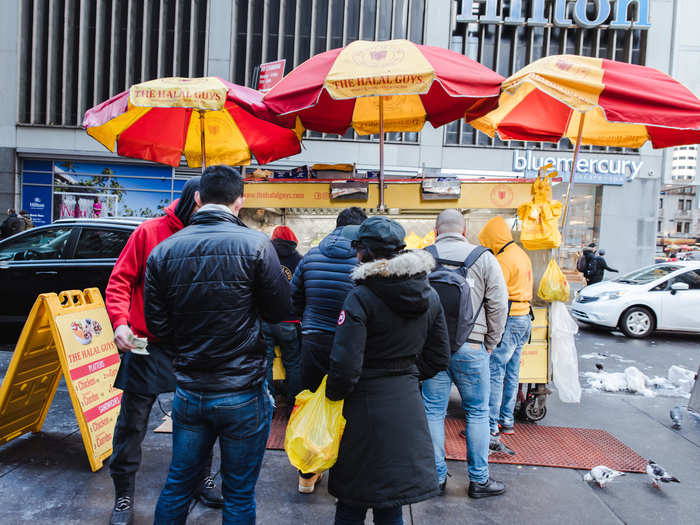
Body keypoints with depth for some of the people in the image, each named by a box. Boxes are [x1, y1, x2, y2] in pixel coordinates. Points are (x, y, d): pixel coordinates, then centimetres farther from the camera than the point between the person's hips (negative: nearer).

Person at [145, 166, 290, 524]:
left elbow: (157, 326, 0)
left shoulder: (163, 251, -3)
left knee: (178, 484, 22)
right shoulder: (255, 245, -14)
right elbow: (279, 311, -6)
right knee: (239, 494, 13)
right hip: (243, 394, -3)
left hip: (188, 392, 4)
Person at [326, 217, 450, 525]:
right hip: (408, 404, 6)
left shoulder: (361, 297, -18)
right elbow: (438, 358, 9)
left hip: (368, 405, -5)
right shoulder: (429, 296, 2)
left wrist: (333, 394, -3)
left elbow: (346, 365, -21)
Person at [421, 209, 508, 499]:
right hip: (470, 346, -1)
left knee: (433, 411, 11)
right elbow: (499, 305, -1)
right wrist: (489, 344, 10)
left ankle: (436, 477, 21)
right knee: (477, 412, 12)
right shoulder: (483, 258, -1)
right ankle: (479, 480, 21)